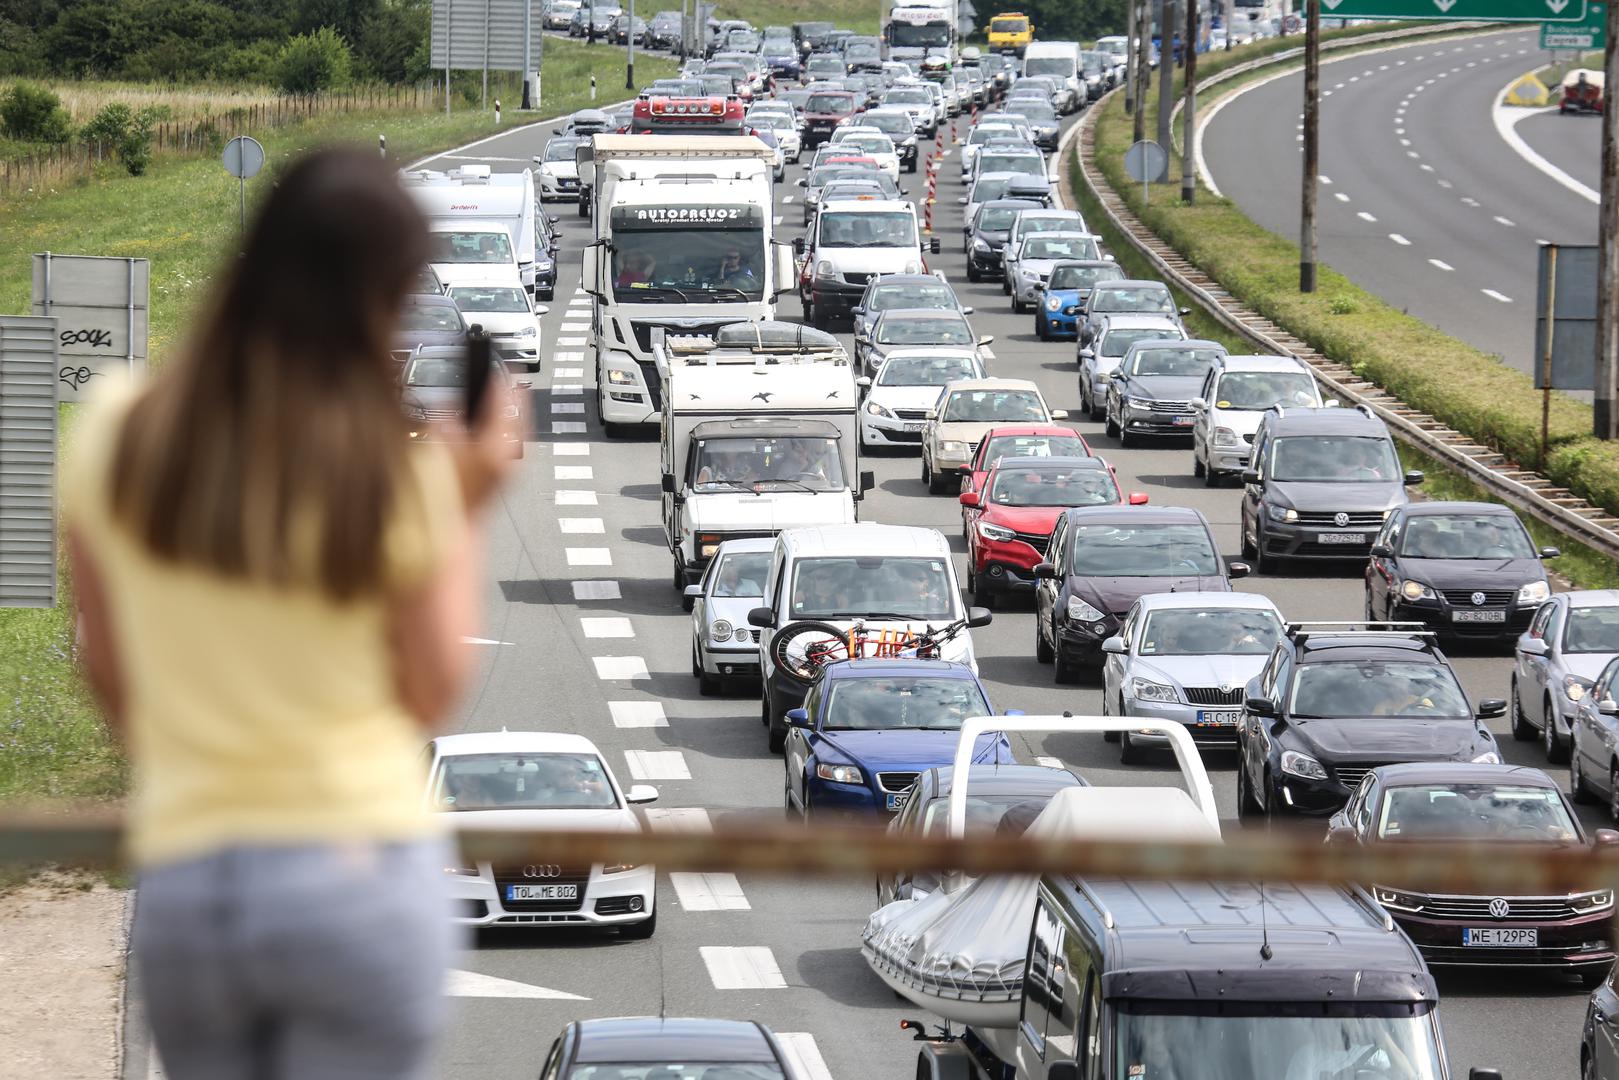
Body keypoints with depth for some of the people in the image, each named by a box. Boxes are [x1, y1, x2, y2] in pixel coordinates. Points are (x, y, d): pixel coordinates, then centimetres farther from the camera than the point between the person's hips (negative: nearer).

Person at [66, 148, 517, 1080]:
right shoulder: (399, 479, -10)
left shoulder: (116, 444, 0)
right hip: (361, 873, -3)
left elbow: (106, 672, 9)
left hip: (179, 883, 4)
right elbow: (432, 696, 0)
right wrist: (467, 515, 5)